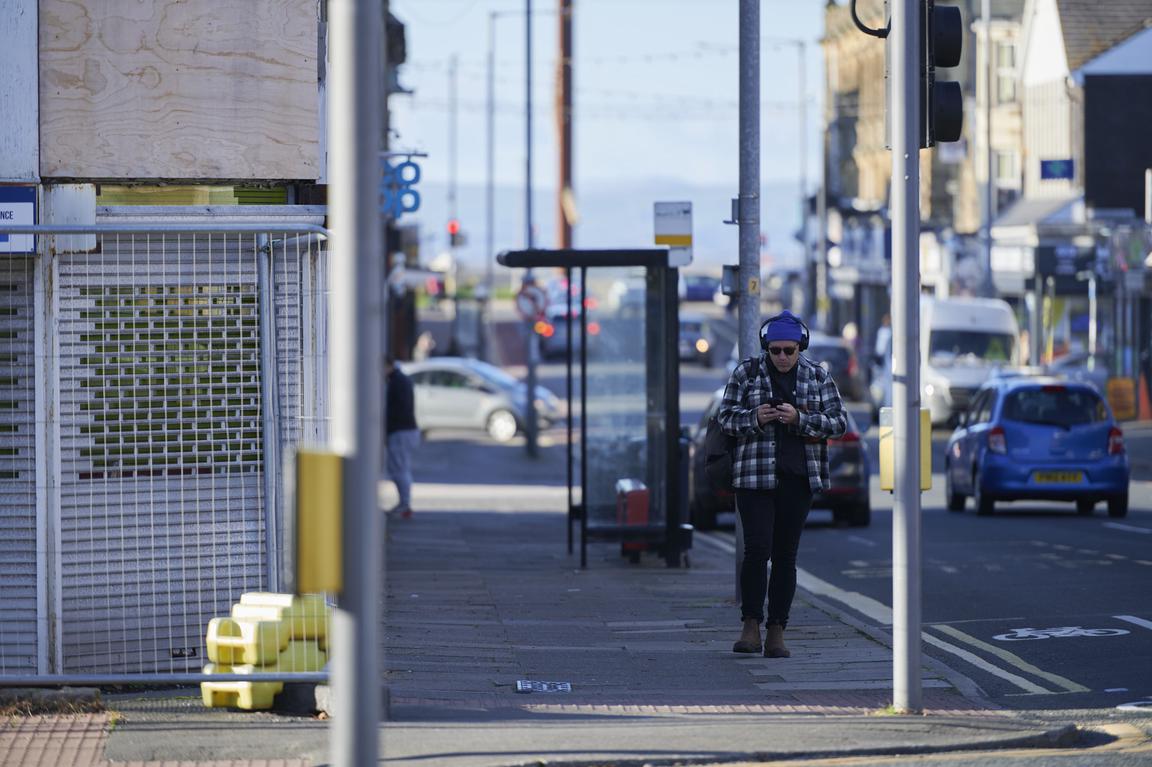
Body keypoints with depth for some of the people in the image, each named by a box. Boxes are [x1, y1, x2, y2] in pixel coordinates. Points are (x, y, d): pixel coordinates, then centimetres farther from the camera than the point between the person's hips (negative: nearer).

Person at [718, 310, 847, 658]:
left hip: (798, 477, 2)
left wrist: (800, 418, -15)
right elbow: (725, 416, 3)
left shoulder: (818, 377, 6)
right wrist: (754, 418, -17)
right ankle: (751, 627, -7)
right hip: (754, 474, -2)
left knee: (785, 555, 3)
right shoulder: (746, 373, 2)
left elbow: (838, 421, 1)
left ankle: (776, 632, 7)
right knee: (756, 550, -13)